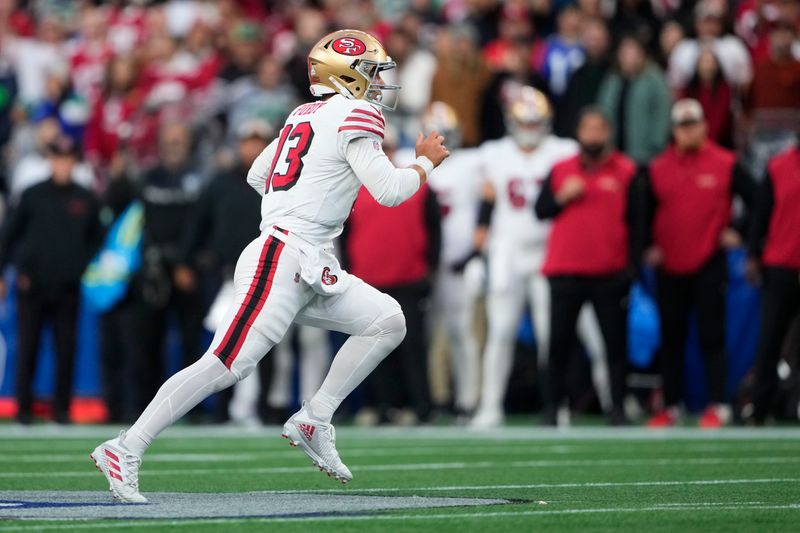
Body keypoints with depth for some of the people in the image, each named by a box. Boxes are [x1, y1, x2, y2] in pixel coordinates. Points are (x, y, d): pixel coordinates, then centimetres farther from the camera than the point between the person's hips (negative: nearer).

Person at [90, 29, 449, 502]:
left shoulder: (305, 116, 18)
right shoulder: (354, 118, -9)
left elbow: (257, 175, 26)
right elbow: (390, 191, -13)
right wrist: (427, 162, 4)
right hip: (284, 262, -10)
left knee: (388, 322, 7)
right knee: (227, 365, -13)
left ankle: (314, 421, 5)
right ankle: (125, 451, -11)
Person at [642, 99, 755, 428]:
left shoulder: (725, 165, -2)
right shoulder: (658, 169, 6)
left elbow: (755, 201, 3)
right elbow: (644, 212, 14)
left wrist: (737, 234, -1)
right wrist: (648, 247, 4)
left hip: (709, 266, -3)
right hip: (669, 268, 3)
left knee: (711, 337, -3)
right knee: (671, 340, 8)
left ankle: (717, 406, -1)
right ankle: (670, 406, 15)